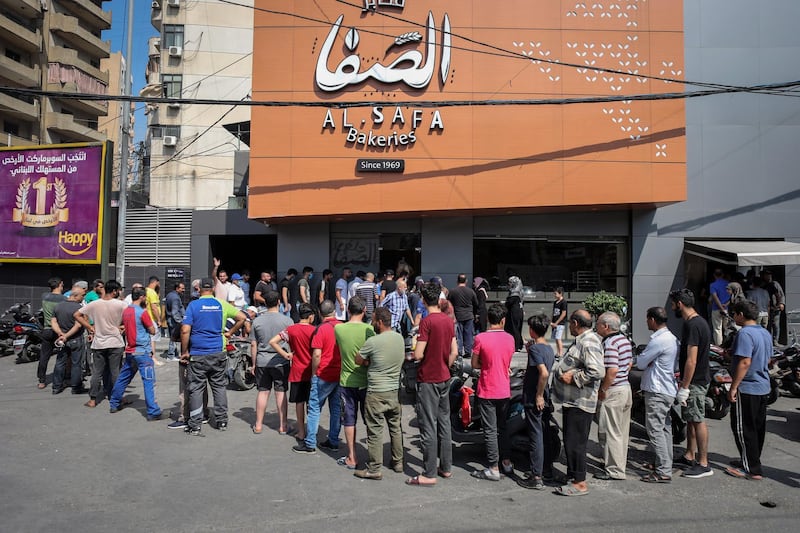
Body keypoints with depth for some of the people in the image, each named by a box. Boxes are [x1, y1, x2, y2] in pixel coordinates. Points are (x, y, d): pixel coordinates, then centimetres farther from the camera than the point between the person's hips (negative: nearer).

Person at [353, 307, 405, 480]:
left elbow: (358, 360, -8)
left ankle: (374, 469, 11)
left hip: (376, 393, -6)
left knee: (375, 431, 3)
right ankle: (398, 462, 30)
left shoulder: (373, 341, -19)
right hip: (395, 390, 6)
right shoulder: (400, 338, 0)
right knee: (396, 428, 18)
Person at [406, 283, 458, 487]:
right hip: (444, 378, 8)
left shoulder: (427, 321, -17)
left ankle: (429, 474, 6)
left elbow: (418, 355, -19)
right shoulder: (448, 320, 4)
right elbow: (454, 352, 8)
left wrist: (408, 356, 1)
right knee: (444, 423, 16)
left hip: (428, 380, -7)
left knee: (428, 427, -1)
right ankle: (446, 467, 25)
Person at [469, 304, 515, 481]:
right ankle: (507, 463, 28)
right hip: (504, 391, 5)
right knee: (502, 428, 20)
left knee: (490, 431, 3)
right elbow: (507, 363, 9)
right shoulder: (509, 338, -2)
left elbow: (475, 364, -8)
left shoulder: (480, 338, -15)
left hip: (487, 392, -4)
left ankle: (494, 469, 9)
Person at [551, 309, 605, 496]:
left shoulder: (589, 343, -20)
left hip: (579, 403, -11)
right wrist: (562, 371, 13)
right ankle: (573, 476, 29)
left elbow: (597, 372, -30)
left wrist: (573, 377, -22)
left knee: (575, 442, -3)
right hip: (572, 401, 11)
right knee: (570, 441, 18)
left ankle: (580, 483, 7)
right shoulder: (581, 340, 14)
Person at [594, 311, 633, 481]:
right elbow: (629, 364, 17)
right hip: (626, 388, 10)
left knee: (610, 433, 1)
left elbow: (612, 371, -27)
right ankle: (620, 463, 31)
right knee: (622, 431, 19)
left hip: (613, 392, -10)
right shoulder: (625, 340, 9)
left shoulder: (609, 343, -22)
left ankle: (614, 470, 8)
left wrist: (602, 390, -17)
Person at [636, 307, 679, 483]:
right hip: (668, 389, 10)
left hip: (657, 392, -10)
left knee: (655, 430, -7)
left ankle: (663, 472, -5)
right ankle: (665, 464, 27)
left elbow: (640, 363, -14)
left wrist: (639, 358, 5)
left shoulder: (658, 341, -20)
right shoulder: (671, 338, 13)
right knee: (664, 428, 16)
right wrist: (650, 362, -2)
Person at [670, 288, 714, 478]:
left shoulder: (692, 325, -21)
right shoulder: (698, 322, 11)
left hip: (695, 382, -10)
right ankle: (689, 457, 27)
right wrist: (683, 381, 23)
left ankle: (703, 464, 6)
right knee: (691, 419, 17)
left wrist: (684, 387, -22)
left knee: (698, 421, -2)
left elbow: (691, 360, -24)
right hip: (697, 379, 10)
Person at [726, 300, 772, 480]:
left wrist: (733, 387, -20)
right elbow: (768, 359, 19)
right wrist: (732, 354, 23)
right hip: (763, 388, 10)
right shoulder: (765, 333, 10)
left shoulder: (745, 333, -19)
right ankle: (752, 461, 30)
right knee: (758, 428, 17)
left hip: (746, 389, -10)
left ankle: (752, 469, 2)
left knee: (743, 429, -1)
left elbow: (745, 362, -25)